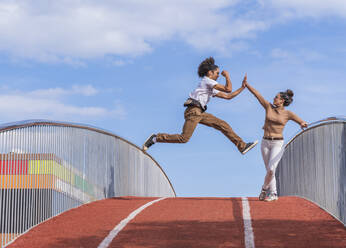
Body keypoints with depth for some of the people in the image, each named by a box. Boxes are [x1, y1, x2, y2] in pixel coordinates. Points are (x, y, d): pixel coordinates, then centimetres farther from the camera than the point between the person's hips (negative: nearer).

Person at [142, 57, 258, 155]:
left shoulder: (212, 89, 27)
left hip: (200, 113, 10)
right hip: (193, 110, -10)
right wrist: (227, 76, 8)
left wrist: (242, 87, 26)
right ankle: (155, 138, -7)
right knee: (184, 138, -18)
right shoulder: (207, 80, -2)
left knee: (223, 125, 3)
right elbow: (228, 89, -7)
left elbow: (228, 96, 27)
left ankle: (242, 146, 3)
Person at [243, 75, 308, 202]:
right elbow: (257, 94, 2)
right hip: (265, 142, 3)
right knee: (269, 170, 7)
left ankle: (264, 189, 5)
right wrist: (246, 85, -1)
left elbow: (302, 122, -7)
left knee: (271, 169, -17)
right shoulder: (269, 107, 3)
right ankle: (273, 194, 17)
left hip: (277, 144, -3)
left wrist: (303, 124, -31)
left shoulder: (288, 114, -4)